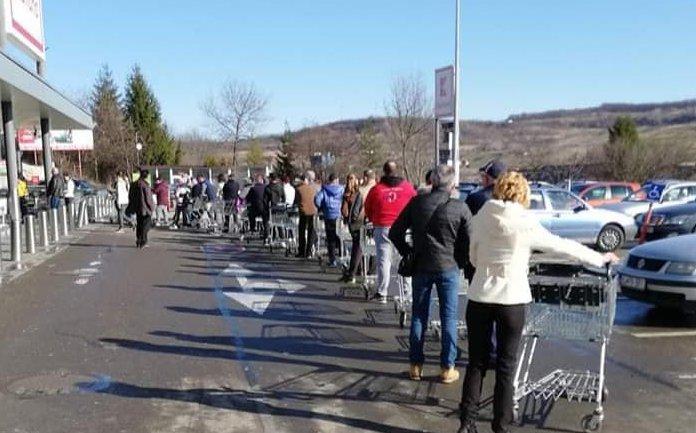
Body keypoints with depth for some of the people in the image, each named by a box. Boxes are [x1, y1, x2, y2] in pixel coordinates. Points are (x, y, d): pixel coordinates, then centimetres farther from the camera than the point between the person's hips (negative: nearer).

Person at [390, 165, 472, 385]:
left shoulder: (417, 203, -1)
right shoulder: (460, 208, -8)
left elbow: (395, 233, 2)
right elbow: (470, 241, -6)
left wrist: (408, 252, 13)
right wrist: (461, 261, 9)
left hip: (421, 267, 2)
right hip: (448, 268, -2)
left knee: (419, 315, 12)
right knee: (449, 318, 7)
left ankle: (415, 365, 19)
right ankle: (447, 368, 12)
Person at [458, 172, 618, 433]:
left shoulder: (481, 219, 2)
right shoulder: (526, 224, -6)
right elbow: (564, 247, 3)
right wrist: (600, 259, 15)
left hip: (479, 297, 3)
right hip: (511, 300, -3)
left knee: (477, 362, 12)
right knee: (506, 365, 9)